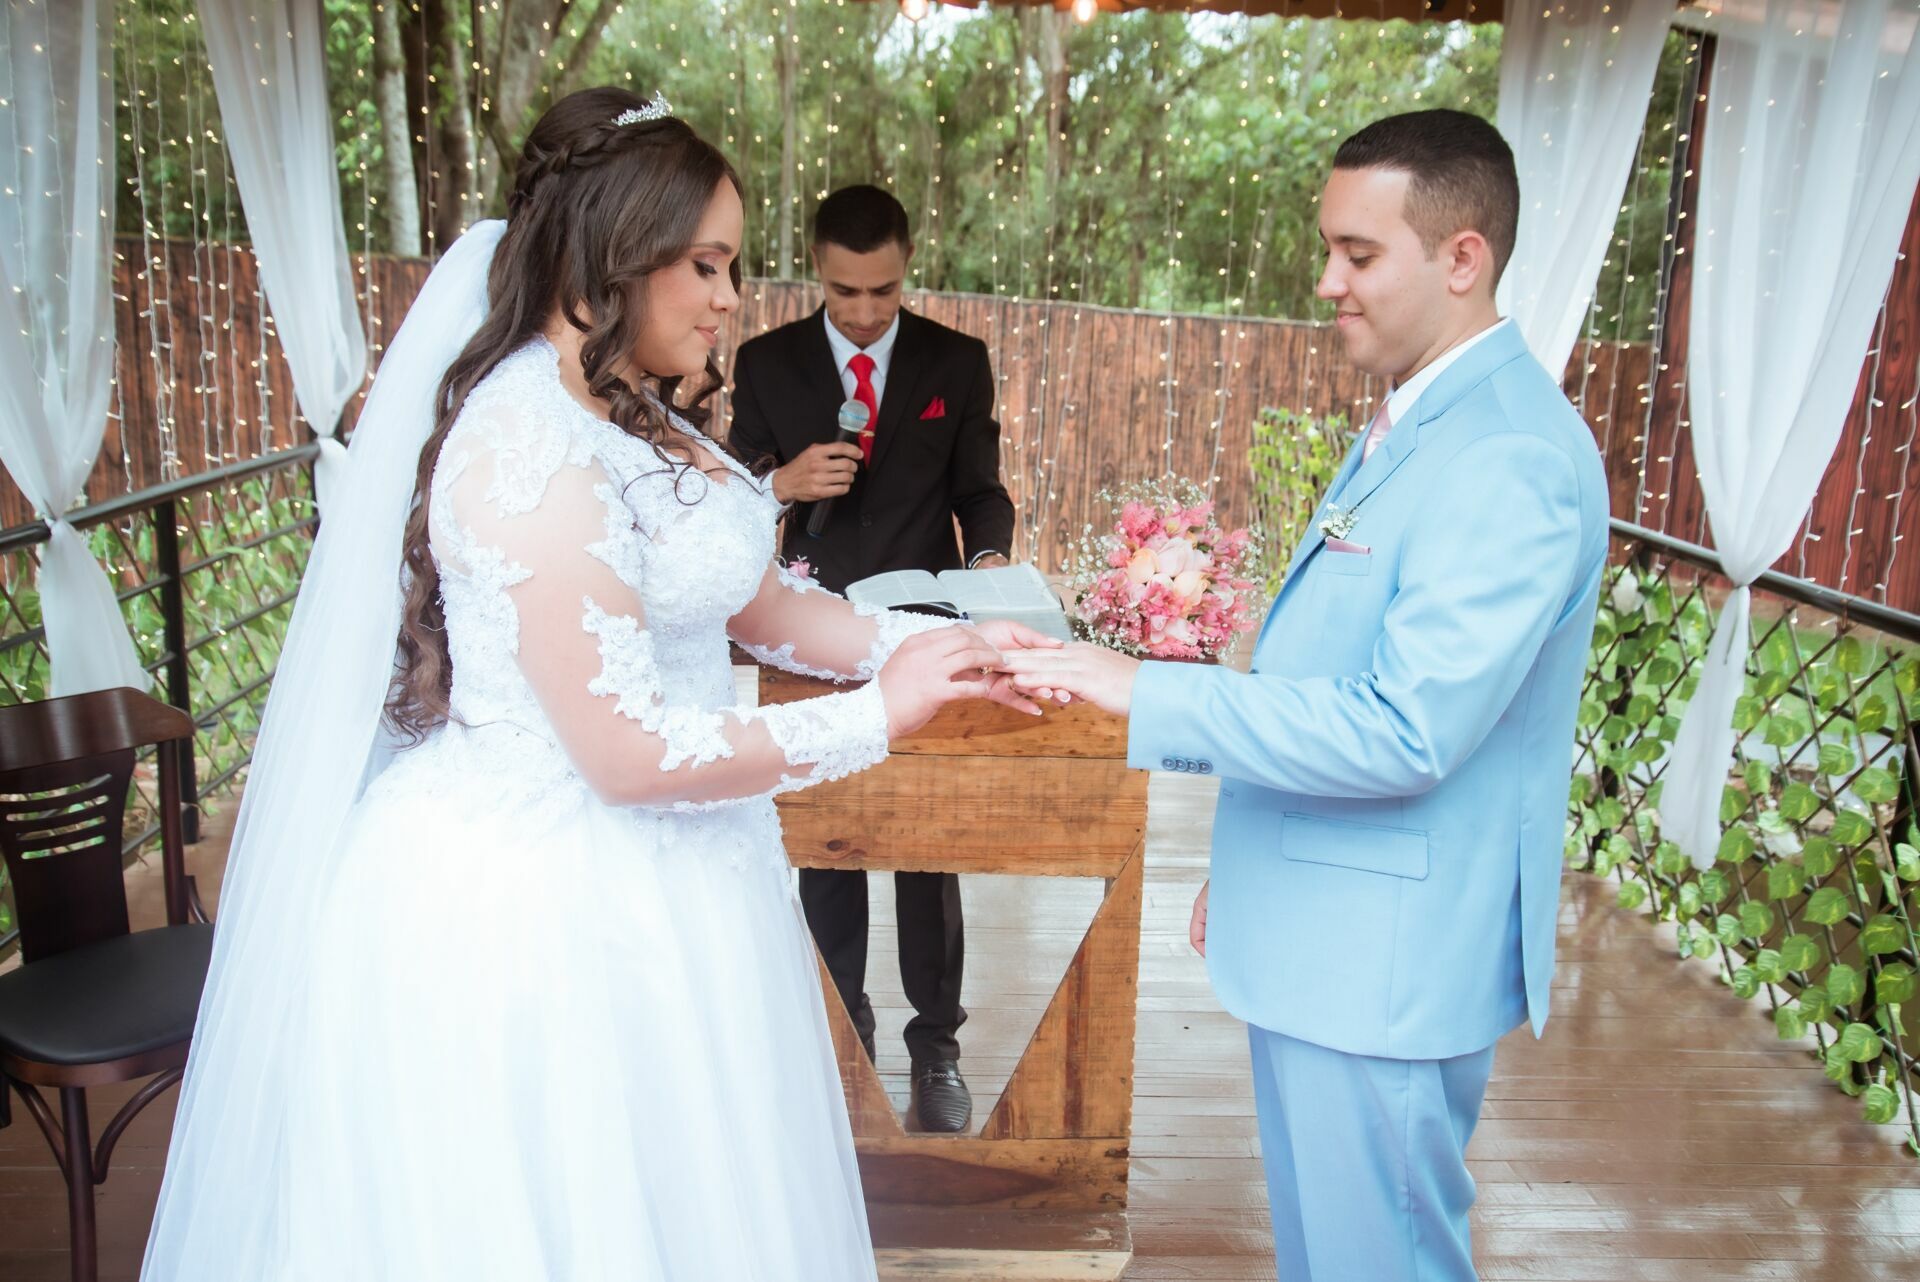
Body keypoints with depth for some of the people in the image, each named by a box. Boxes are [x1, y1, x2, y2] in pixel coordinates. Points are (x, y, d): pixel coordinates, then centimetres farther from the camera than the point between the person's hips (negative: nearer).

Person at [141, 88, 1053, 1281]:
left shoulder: (636, 412, 6)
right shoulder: (534, 451, -24)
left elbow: (751, 598, 8)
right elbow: (632, 755, -24)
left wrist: (934, 646, -5)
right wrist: (878, 716, -17)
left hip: (635, 881, 9)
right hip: (540, 903, -9)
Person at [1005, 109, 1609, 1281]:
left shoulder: (1514, 458, -22)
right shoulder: (1413, 425, 10)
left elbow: (1405, 731, -28)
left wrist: (1147, 694, -24)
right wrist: (1248, 868, 21)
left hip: (1389, 964, -9)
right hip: (1325, 935, 9)